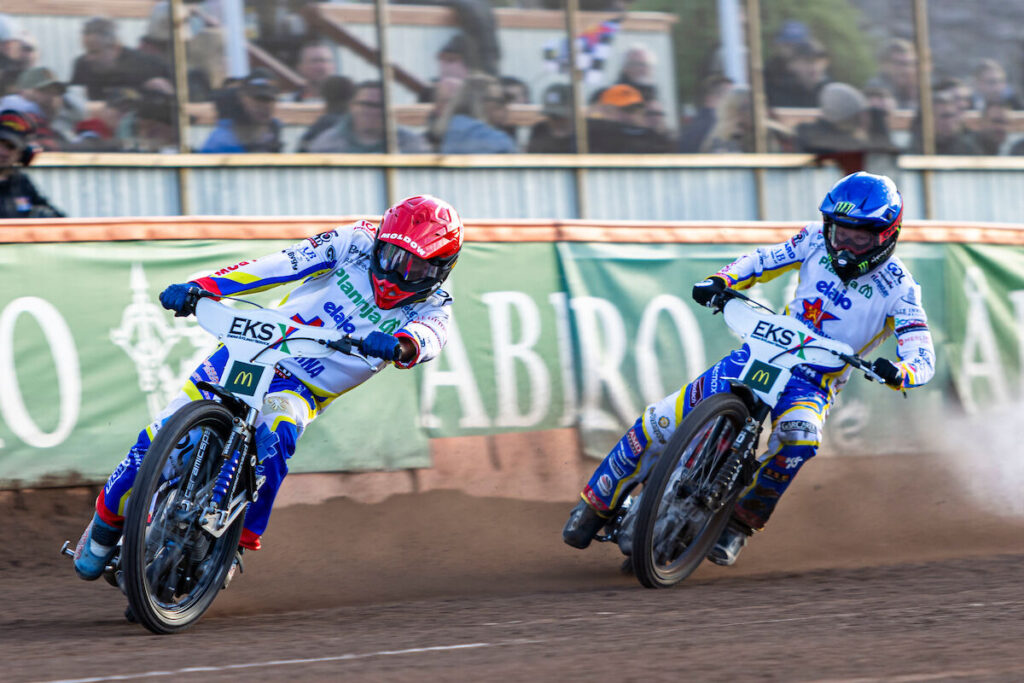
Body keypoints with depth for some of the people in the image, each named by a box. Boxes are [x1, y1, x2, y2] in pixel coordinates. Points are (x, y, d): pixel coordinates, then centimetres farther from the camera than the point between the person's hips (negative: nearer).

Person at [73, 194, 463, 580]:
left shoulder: (431, 307, -5)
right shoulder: (357, 242, -3)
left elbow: (430, 337, -28)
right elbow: (284, 263, -9)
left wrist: (398, 347, -53)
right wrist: (200, 287, -19)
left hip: (301, 389, -1)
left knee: (275, 436, -36)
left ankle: (244, 538, -26)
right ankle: (108, 521, 15)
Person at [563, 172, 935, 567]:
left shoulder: (897, 288, -12)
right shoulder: (818, 241, -2)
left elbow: (923, 359, -17)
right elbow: (763, 260, 12)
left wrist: (896, 373, -41)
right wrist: (719, 282, -8)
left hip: (814, 383, -3)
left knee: (799, 436, -39)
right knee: (662, 421, -9)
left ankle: (742, 521, -17)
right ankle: (596, 503, 11)